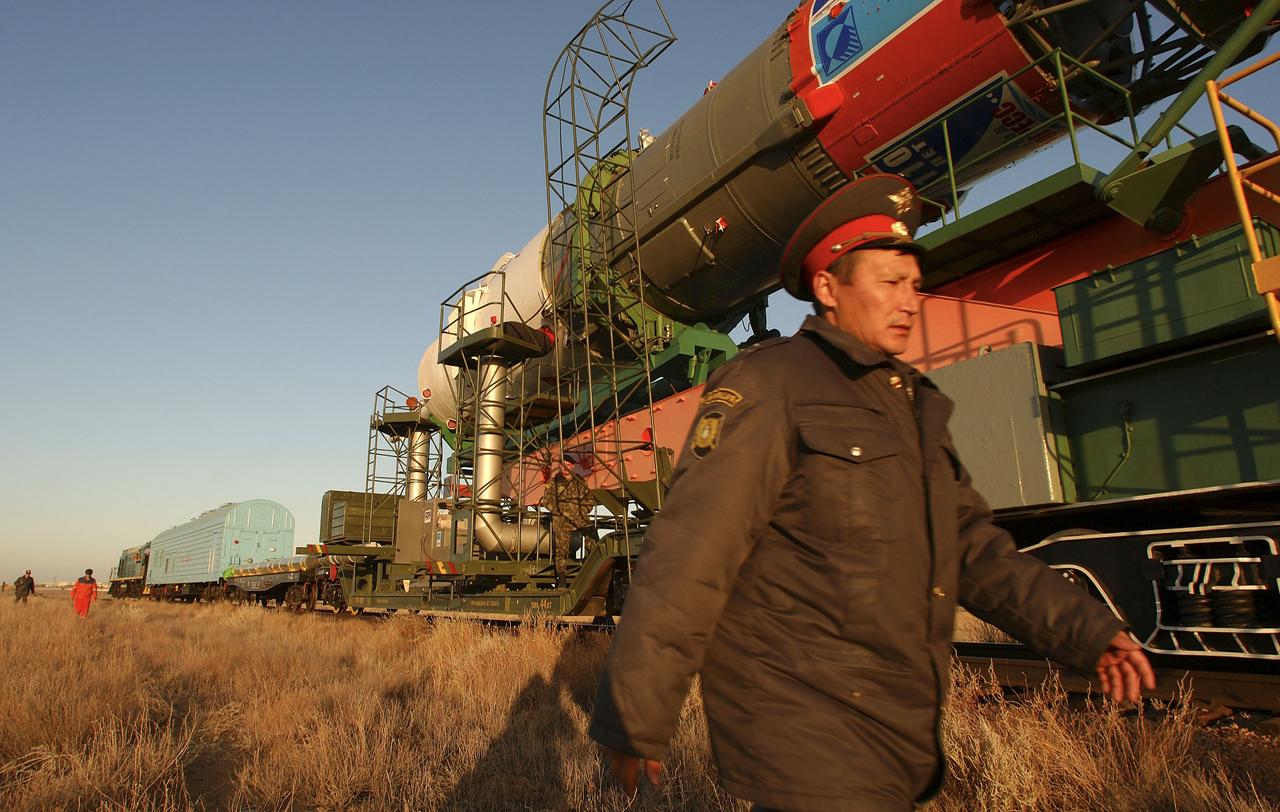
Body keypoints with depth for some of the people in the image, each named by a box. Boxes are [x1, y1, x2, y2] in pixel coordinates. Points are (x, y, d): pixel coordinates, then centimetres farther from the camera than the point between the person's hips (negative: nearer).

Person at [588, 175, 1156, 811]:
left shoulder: (912, 405, 14)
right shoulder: (768, 385, -13)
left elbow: (971, 546, 16)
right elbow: (687, 557, -19)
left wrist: (1082, 629, 4)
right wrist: (631, 721, -18)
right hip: (799, 727, -7)